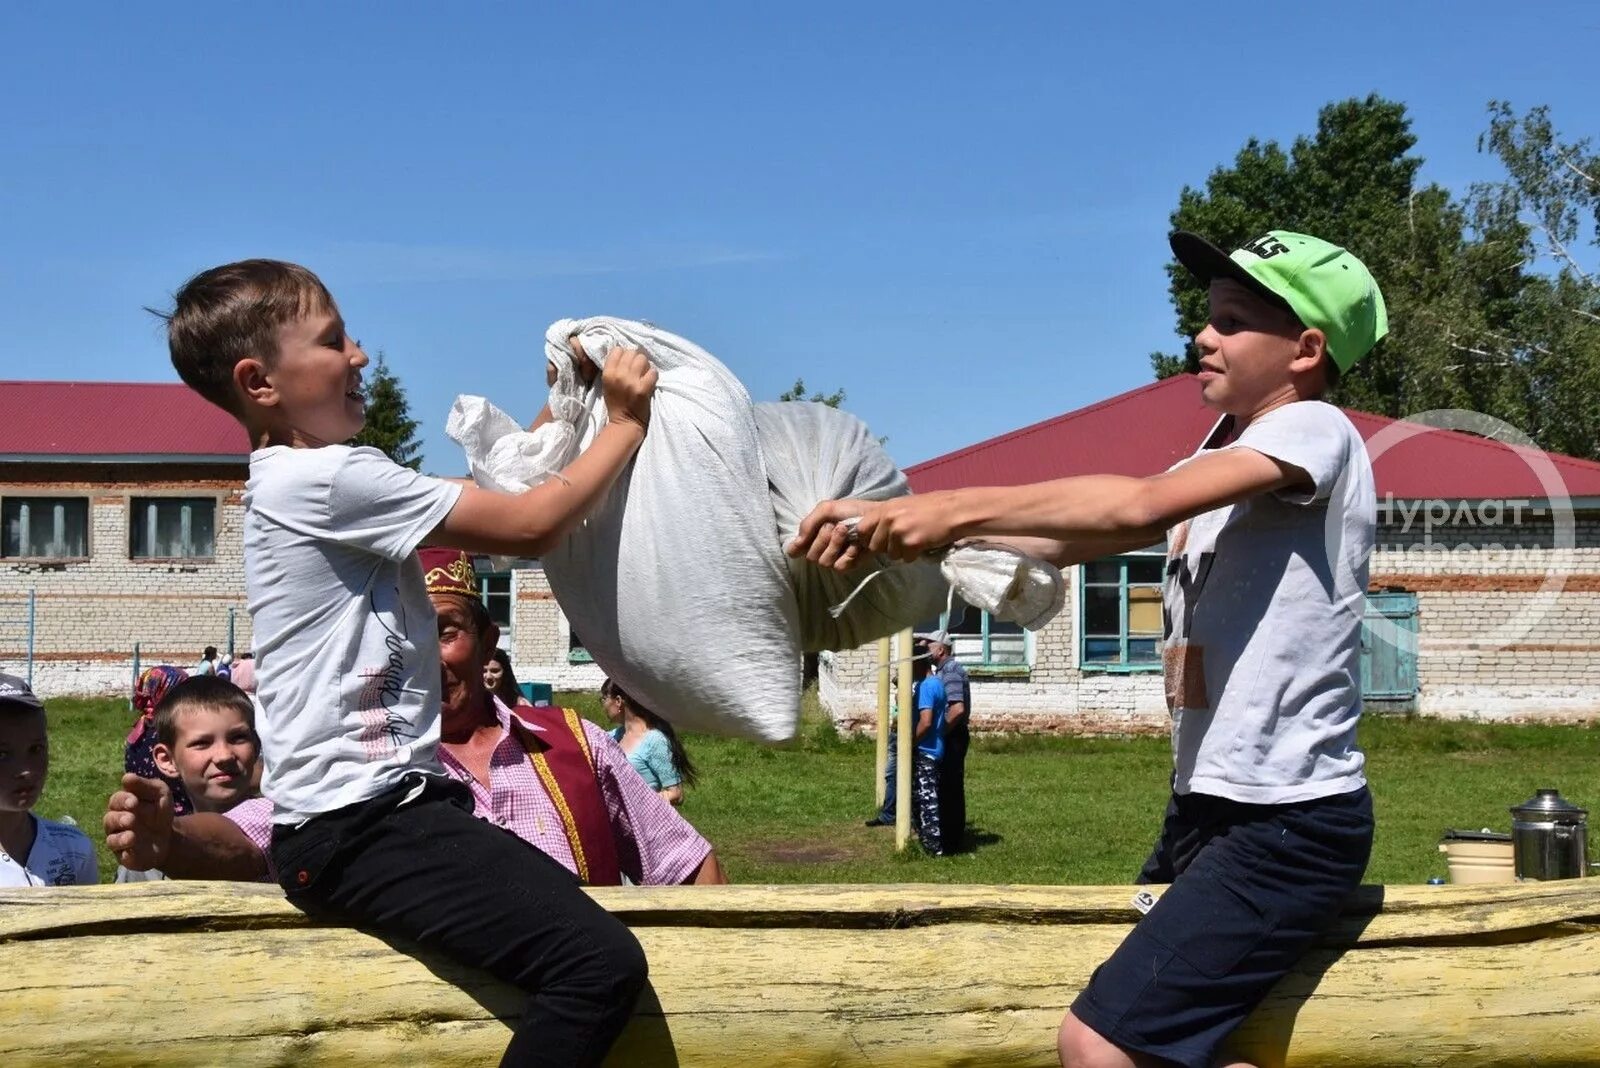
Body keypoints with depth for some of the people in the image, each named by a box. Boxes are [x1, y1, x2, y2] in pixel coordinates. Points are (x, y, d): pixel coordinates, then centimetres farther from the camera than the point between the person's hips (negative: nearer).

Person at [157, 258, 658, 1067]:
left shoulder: (300, 484, 17)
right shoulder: (328, 478, -14)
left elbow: (489, 510, 24)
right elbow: (529, 529, -11)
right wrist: (625, 423, 0)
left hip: (374, 811, 11)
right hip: (360, 824, -11)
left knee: (584, 920, 18)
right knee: (601, 961, -23)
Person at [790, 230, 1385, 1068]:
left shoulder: (1316, 430, -11)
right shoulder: (1222, 452, 16)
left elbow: (1138, 505, -27)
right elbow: (1073, 540, 7)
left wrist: (960, 508, -23)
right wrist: (897, 524, -4)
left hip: (1290, 823, -10)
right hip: (1208, 808, 10)